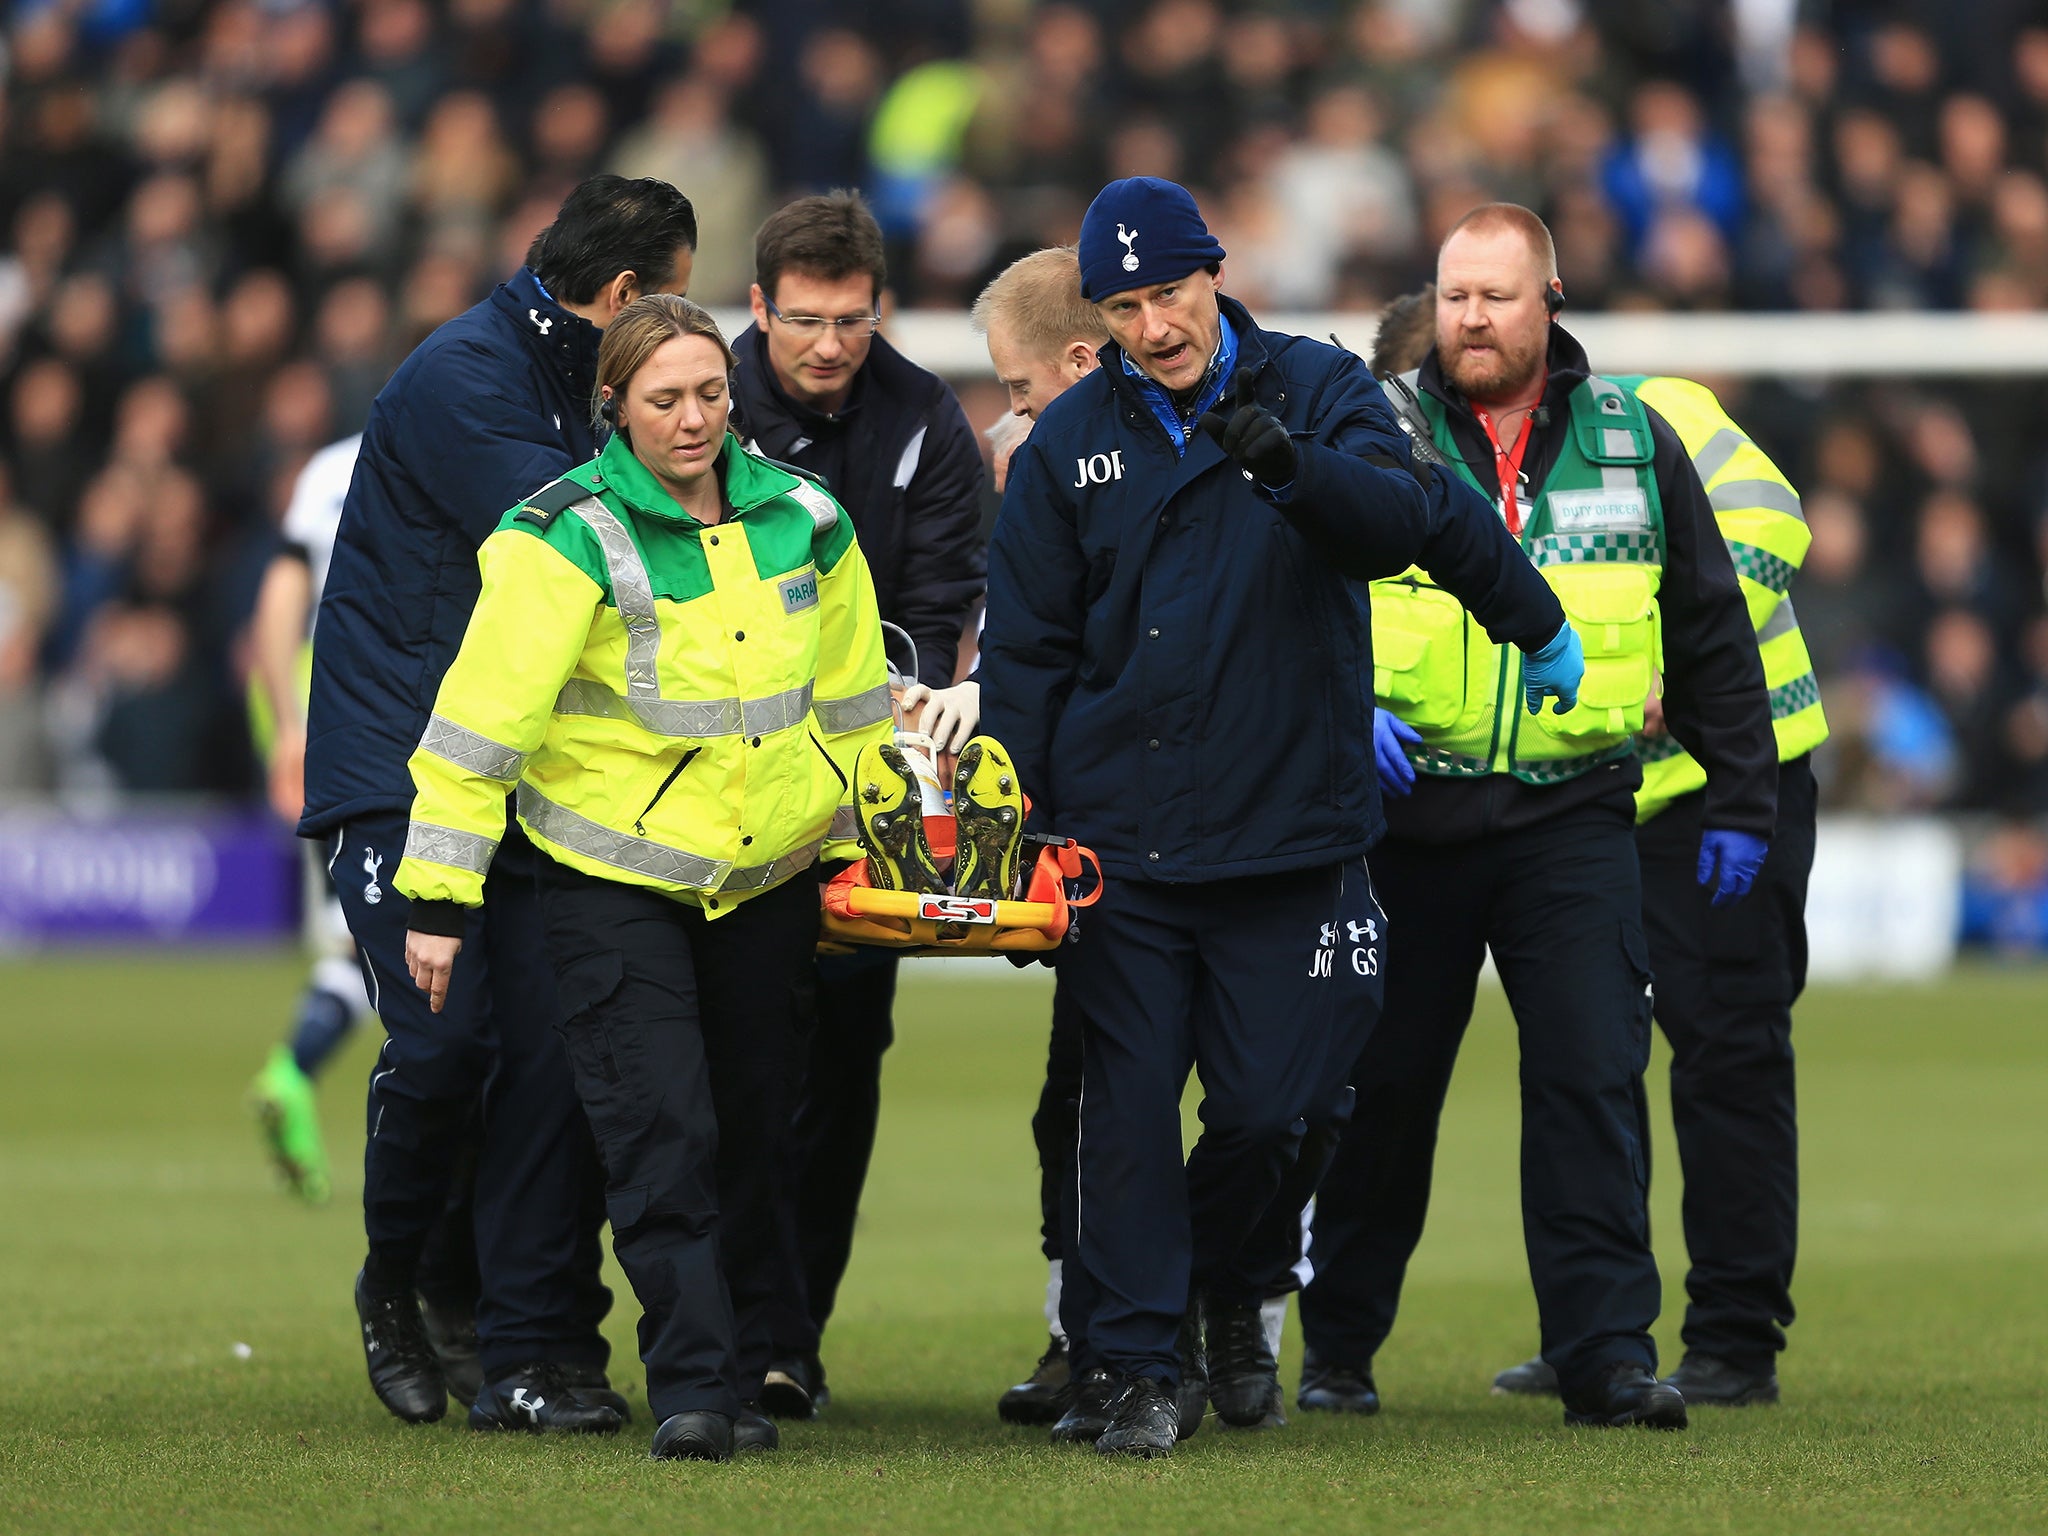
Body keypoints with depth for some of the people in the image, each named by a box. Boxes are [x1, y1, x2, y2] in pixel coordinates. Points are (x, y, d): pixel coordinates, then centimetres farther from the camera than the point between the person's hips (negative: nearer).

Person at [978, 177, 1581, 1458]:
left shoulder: (1321, 393, 2)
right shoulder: (1072, 442, 7)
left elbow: (1399, 524, -15)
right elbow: (1026, 652, 9)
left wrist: (1293, 465, -34)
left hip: (1287, 826, -1)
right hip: (1120, 835, 1)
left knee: (1273, 1106, 0)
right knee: (1129, 1104, -2)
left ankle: (1225, 1283, 29)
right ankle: (1136, 1365, 4)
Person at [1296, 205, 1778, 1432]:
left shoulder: (1633, 445, 7)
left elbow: (1713, 636, 13)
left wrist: (1740, 805, 10)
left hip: (1574, 815, 0)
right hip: (1406, 814, 0)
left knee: (1593, 1077, -10)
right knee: (1384, 1087, 7)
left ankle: (1608, 1350, -9)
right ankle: (1339, 1344, 20)